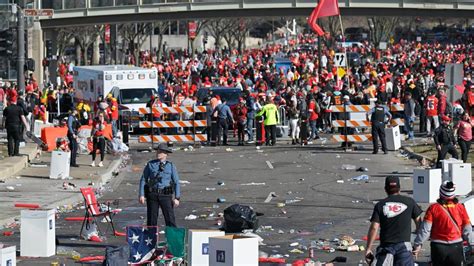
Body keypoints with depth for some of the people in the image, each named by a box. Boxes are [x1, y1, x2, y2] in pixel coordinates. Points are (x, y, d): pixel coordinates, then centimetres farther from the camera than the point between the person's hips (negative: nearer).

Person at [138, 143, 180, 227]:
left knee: (170, 219, -5)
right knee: (151, 220, 4)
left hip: (165, 195, -1)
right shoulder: (150, 164, 7)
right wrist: (141, 195, -1)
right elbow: (143, 180, 8)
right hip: (152, 195, 1)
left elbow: (176, 182, 6)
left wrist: (177, 198, -3)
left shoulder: (171, 166, 5)